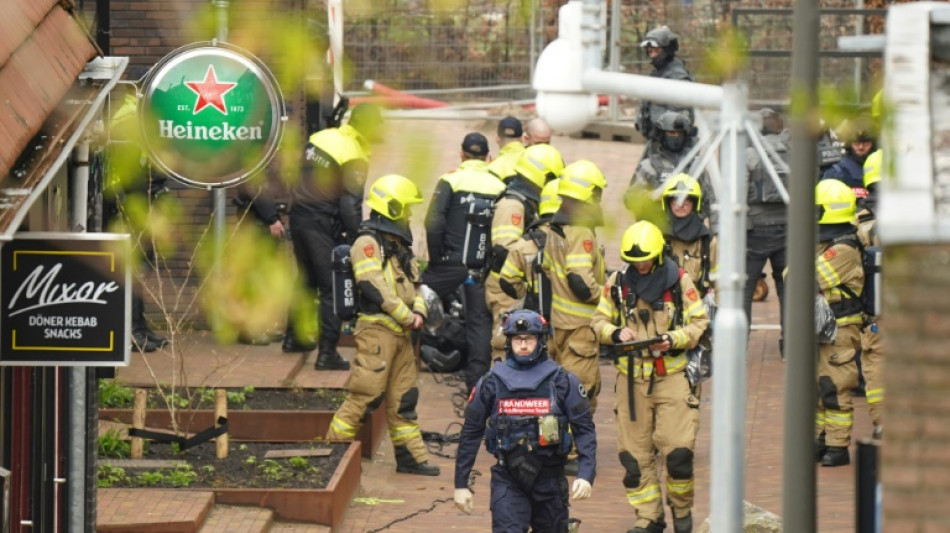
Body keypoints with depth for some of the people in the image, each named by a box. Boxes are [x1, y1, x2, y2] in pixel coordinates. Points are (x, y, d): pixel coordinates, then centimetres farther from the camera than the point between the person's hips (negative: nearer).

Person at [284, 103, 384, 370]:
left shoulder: (320, 138, 8)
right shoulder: (354, 158, -15)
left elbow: (298, 175, 17)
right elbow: (350, 205, -20)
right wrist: (355, 239, -14)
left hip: (298, 215, 8)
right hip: (323, 225, -8)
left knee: (306, 280, 24)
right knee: (332, 289, -4)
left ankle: (294, 337, 36)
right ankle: (327, 353, -8)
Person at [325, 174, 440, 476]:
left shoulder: (398, 244, 20)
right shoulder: (368, 242, -10)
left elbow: (413, 283, 23)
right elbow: (373, 286, -19)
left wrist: (419, 312, 2)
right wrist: (407, 316, -15)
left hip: (400, 332, 9)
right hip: (377, 328, -9)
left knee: (403, 397, 11)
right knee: (366, 394, -11)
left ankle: (411, 456, 14)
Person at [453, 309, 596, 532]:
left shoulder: (562, 382, 0)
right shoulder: (492, 383, 2)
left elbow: (584, 430, -2)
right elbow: (470, 433, 8)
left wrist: (586, 475, -16)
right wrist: (461, 484, 6)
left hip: (549, 478, 1)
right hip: (508, 480, -1)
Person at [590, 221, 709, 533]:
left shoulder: (679, 281, 0)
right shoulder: (617, 283, 6)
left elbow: (699, 323, 2)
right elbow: (599, 321, 11)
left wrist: (674, 340, -16)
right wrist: (616, 333, -11)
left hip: (672, 375, -2)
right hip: (631, 378, 2)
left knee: (678, 450, -9)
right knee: (635, 454, 3)